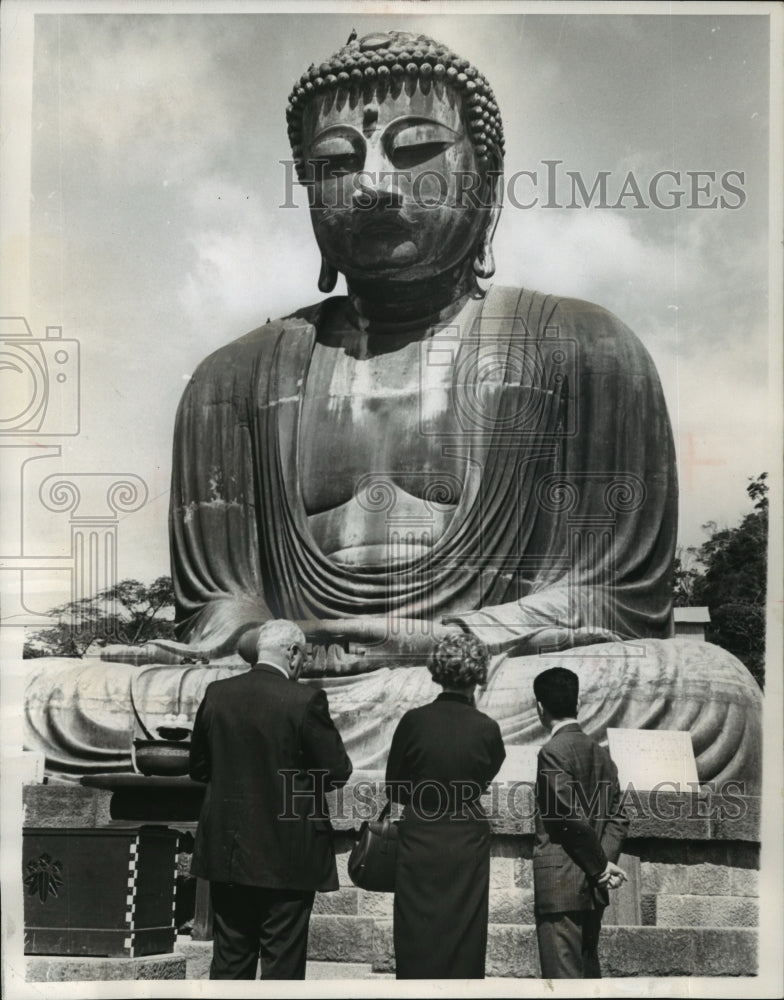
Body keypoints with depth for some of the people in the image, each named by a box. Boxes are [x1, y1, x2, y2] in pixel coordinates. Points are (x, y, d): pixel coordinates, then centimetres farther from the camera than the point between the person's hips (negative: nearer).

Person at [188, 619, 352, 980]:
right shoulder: (305, 700, -15)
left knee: (230, 960, 15)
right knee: (282, 963, 6)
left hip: (227, 850, 5)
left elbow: (198, 768, 8)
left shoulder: (217, 694, -1)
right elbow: (337, 771, -10)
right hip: (287, 856, -4)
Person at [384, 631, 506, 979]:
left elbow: (393, 787, 0)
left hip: (419, 841, 0)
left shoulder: (414, 721, -11)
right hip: (467, 845, 0)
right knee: (464, 938, 8)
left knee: (417, 939, 7)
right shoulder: (486, 728, -10)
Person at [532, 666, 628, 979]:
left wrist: (601, 866, -6)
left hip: (560, 889, -8)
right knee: (588, 971, 16)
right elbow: (617, 817, 10)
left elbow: (573, 818, -16)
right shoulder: (600, 753, 12)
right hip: (592, 891, 8)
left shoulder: (553, 752, -12)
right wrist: (605, 862, -1)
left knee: (563, 974, -6)